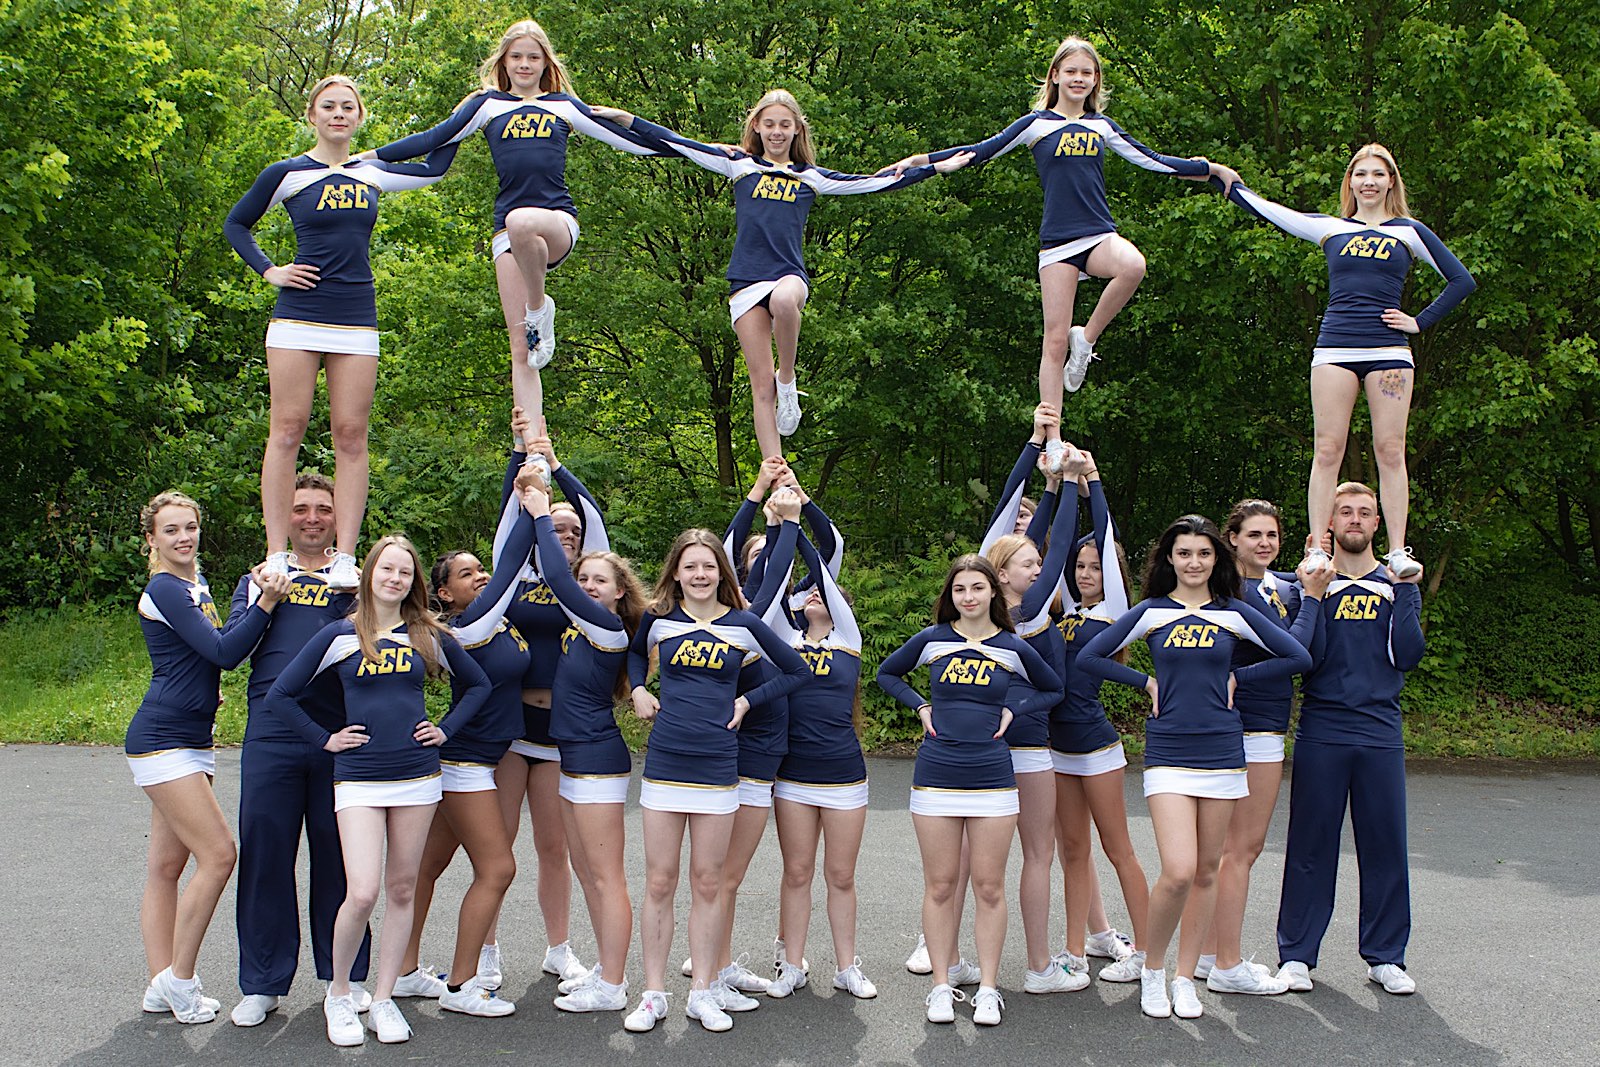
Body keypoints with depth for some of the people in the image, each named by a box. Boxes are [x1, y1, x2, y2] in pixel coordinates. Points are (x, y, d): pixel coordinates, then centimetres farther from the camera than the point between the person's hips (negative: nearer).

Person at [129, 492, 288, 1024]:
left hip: (191, 741, 9)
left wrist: (257, 591, 8)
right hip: (161, 741, -9)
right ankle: (178, 981, -1)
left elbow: (224, 641, 18)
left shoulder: (195, 585, 16)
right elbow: (223, 653, -18)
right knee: (217, 854, -12)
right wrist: (266, 601, -22)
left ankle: (163, 986, 13)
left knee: (167, 865, 9)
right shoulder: (163, 589, -12)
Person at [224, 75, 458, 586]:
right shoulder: (287, 174, 4)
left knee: (351, 436, -2)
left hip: (357, 320, 3)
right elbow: (236, 224, 14)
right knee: (287, 432, -5)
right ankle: (277, 555, -4)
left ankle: (345, 558, -3)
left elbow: (434, 167, 25)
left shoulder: (371, 174, 12)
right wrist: (268, 270, 2)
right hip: (299, 315, -3)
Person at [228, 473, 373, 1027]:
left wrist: (349, 591, -10)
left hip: (340, 733, 0)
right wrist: (265, 600, -8)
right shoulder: (258, 579, 16)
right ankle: (262, 983, 14)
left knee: (338, 855, 6)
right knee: (265, 854, 3)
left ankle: (344, 973, 19)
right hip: (271, 735, 0)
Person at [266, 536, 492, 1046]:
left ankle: (383, 999, 18)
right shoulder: (340, 635, 0)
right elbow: (280, 695, 4)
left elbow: (479, 684, 18)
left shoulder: (429, 635, 6)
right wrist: (324, 738, 1)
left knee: (402, 890, 6)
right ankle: (338, 994, 9)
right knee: (362, 893, -13)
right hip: (359, 778, -2)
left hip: (417, 774, 2)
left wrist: (445, 729, 8)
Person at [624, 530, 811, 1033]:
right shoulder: (658, 619, 3)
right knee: (659, 882, 4)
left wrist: (748, 700, 2)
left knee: (707, 883, 6)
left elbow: (797, 671, 10)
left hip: (717, 768, 0)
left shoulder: (744, 626, 0)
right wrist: (638, 690, 8)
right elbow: (633, 652, 25)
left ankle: (702, 992, 17)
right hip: (664, 764, 1)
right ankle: (653, 994, 13)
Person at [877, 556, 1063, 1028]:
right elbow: (887, 673, 17)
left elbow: (1053, 689, 17)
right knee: (940, 885, 5)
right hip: (936, 775, 0)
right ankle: (941, 986, 14)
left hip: (992, 777, 0)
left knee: (989, 886, 3)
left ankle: (988, 988, 12)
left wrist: (1012, 711, 4)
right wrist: (922, 706, 4)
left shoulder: (1013, 648, 3)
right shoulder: (932, 640, 2)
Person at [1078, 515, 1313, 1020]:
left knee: (1205, 872, 7)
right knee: (1178, 872, -14)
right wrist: (1146, 681, -1)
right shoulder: (1151, 612, 3)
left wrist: (1236, 677, 3)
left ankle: (1185, 977, 20)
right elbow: (1089, 658, 2)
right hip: (1168, 752, -2)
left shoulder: (1235, 614, 6)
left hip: (1222, 751, 2)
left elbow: (1298, 657, 7)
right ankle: (1151, 968, 7)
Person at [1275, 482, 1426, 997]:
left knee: (1385, 844, 5)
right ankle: (1296, 953, 11)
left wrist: (1406, 593, -10)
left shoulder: (1396, 583, 10)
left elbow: (1407, 656, -3)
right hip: (1320, 733, -2)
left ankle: (1386, 955, 18)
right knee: (1310, 844, 2)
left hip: (1381, 732, 2)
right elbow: (1306, 657, -8)